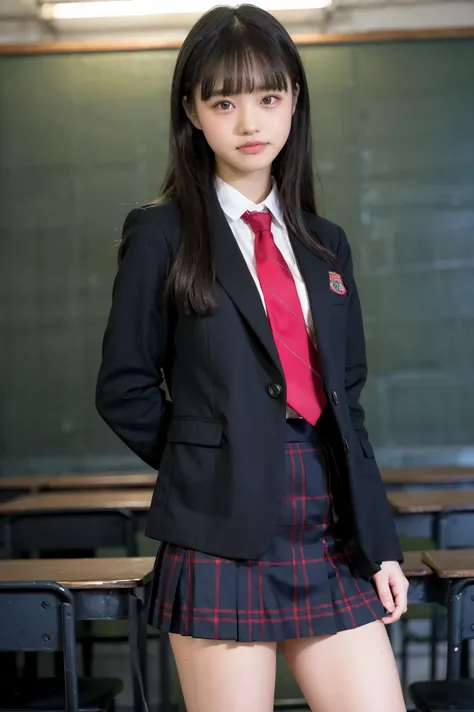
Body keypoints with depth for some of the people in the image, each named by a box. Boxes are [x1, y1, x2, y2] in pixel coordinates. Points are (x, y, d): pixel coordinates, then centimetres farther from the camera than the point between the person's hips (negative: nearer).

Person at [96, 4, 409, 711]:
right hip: (223, 540, -4)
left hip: (330, 534, 5)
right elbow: (125, 392, 0)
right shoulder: (162, 235, -2)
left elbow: (346, 401, 13)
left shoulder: (326, 243, 12)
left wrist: (380, 543, 9)